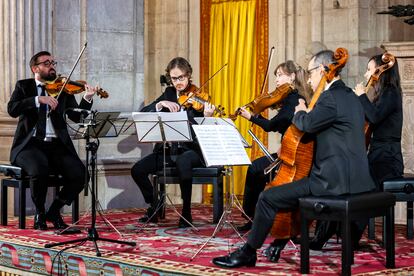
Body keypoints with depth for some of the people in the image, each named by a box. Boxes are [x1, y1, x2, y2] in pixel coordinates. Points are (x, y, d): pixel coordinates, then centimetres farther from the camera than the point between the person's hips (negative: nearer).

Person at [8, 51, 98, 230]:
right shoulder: (23, 86, 10)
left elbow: (77, 116, 3)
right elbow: (12, 109, -9)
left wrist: (87, 99, -15)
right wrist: (38, 99, -20)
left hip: (57, 145, 3)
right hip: (30, 145, -2)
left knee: (78, 173, -23)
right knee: (40, 170, -34)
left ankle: (54, 211, 2)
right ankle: (40, 213, -6)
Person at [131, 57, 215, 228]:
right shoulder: (169, 94, 11)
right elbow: (143, 113, 2)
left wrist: (206, 118, -33)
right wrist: (161, 104, -15)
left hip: (192, 150, -5)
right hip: (169, 149, 5)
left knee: (182, 162, -39)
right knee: (137, 170, -16)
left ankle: (186, 212, -24)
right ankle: (153, 207, 7)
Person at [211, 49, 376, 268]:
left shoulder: (332, 97, -15)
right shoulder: (350, 97, 17)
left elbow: (307, 124, -24)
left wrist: (300, 112, -3)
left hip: (334, 180, -10)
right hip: (356, 178, 10)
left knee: (268, 198, -6)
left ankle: (247, 253, 4)